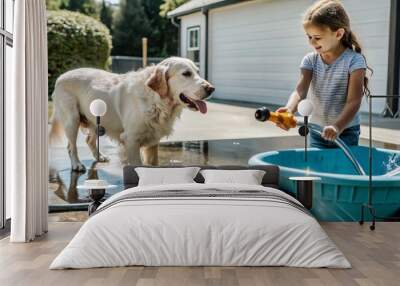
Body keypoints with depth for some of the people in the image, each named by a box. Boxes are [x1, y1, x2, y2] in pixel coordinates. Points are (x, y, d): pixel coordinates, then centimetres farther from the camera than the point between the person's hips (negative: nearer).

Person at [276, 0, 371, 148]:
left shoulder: (354, 61, -14)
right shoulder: (310, 60, -2)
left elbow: (353, 101, -21)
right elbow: (300, 90, -16)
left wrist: (337, 127, -37)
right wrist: (290, 109, -39)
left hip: (346, 131, -3)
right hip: (317, 130, 4)